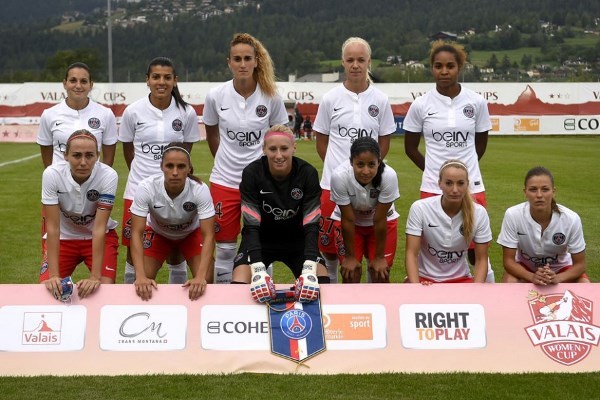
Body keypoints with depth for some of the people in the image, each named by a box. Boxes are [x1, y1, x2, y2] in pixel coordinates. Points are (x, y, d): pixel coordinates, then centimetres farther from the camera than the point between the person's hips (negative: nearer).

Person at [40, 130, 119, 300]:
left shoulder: (108, 176, -28)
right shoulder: (52, 174, -26)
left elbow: (99, 228, -28)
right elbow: (52, 227, -25)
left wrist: (95, 276, -34)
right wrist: (54, 275, -31)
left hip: (100, 237, -1)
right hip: (64, 237, 1)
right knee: (50, 287, -14)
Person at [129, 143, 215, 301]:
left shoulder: (200, 190, -36)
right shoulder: (146, 188, -36)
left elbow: (208, 235, -35)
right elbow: (136, 233, -34)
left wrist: (201, 277, -48)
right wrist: (140, 276, -46)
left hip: (191, 233, 0)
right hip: (158, 232, 0)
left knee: (205, 280, -19)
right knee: (143, 283, -16)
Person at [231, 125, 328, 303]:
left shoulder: (308, 173, -19)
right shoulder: (252, 173, -21)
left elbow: (311, 225, -23)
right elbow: (251, 225, -26)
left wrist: (309, 270, -39)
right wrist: (258, 270, -41)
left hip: (297, 241, 1)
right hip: (260, 240, -1)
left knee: (322, 282, -21)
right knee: (239, 285, -24)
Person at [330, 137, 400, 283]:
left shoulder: (389, 176, -35)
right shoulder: (340, 176, -35)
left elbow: (379, 220, -24)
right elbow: (348, 220, -23)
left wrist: (379, 257, -14)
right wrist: (349, 256, -13)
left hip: (383, 222, 0)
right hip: (351, 224, 0)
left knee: (381, 273, -5)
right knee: (350, 273, -7)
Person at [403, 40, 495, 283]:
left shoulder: (476, 102, 0)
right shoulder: (421, 105, -2)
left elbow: (480, 144, 13)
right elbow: (411, 148, 9)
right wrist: (436, 171, 10)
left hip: (471, 187, 0)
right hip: (432, 189, 0)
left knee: (475, 251, 4)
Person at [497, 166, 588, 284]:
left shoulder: (571, 219, -26)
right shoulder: (513, 215, -27)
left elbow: (579, 264, -15)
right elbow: (508, 260, -18)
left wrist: (557, 278, -35)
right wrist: (532, 277, -37)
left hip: (560, 267, 1)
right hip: (524, 268, -1)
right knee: (509, 283, -31)